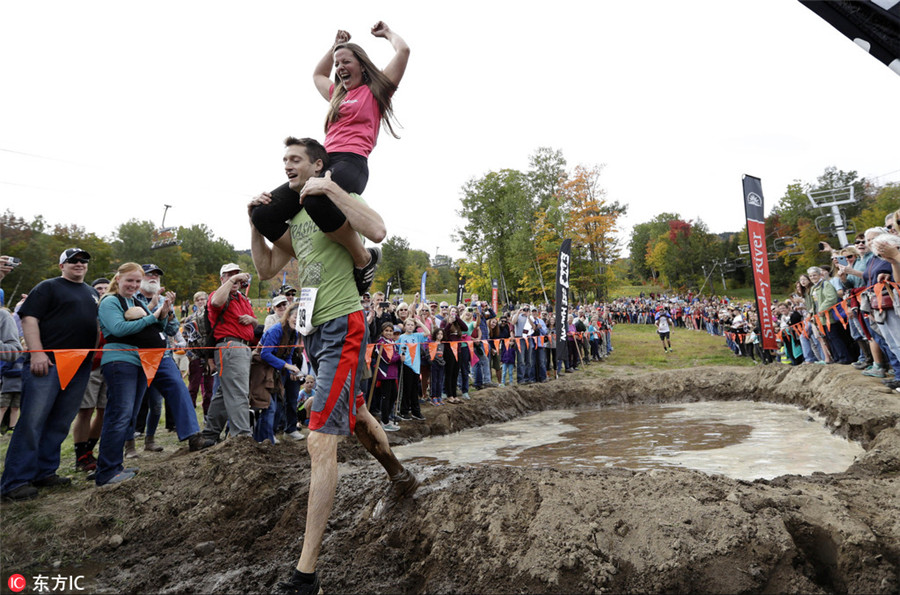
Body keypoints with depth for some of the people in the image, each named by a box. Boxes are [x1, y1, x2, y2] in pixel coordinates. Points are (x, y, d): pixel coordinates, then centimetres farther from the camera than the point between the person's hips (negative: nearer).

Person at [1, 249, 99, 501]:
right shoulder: (48, 287, 3)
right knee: (32, 420, -8)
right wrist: (37, 353, -17)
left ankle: (45, 472, 17)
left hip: (80, 367, 6)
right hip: (48, 363, -6)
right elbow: (29, 319, -6)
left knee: (60, 423, 8)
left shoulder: (92, 293, 22)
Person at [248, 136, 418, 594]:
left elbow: (377, 231, -26)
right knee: (355, 412, 23)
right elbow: (266, 269, 19)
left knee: (320, 440, -13)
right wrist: (255, 221, 9)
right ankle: (401, 476, 47)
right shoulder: (293, 216, 17)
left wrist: (330, 188, -24)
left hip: (342, 328, -9)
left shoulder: (333, 200, -6)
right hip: (313, 331, 9)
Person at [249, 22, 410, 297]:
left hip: (351, 163, -7)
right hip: (322, 163, 8)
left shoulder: (375, 89, 14)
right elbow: (317, 74, 53)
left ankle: (365, 259, -22)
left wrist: (387, 32, 27)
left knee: (317, 200, -42)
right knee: (262, 213, -11)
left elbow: (404, 50, 7)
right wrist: (335, 45, 49)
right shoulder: (338, 95, 32)